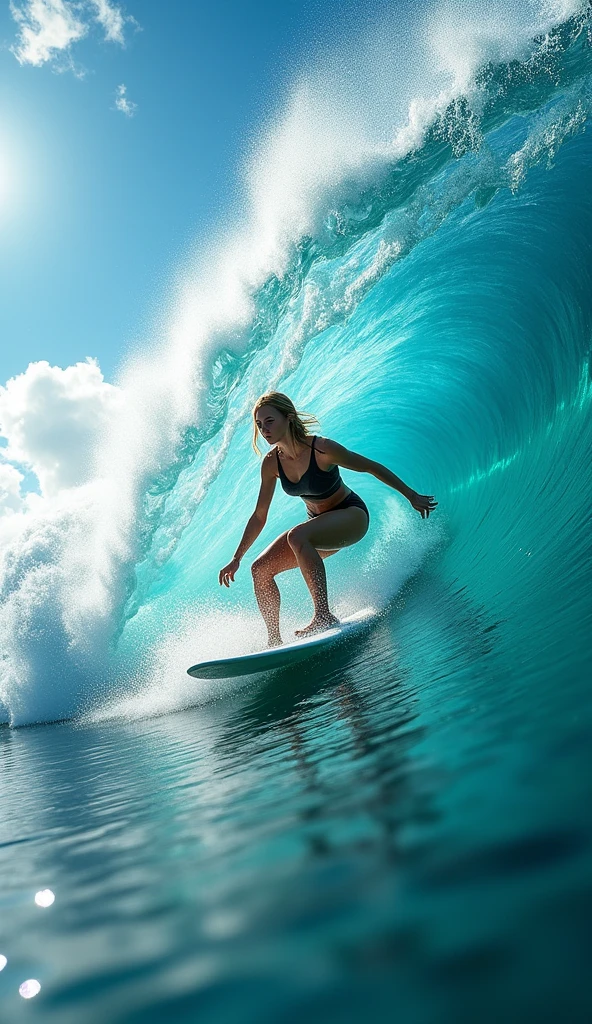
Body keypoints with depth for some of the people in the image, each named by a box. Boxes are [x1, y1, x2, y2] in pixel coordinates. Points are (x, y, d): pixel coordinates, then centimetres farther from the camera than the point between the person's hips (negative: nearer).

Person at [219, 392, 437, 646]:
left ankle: (324, 615, -34)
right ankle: (275, 641, 5)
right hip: (320, 526, 7)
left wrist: (412, 496, -5)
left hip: (352, 516, -7)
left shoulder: (322, 449, -26)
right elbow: (259, 516, 0)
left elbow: (373, 467, -12)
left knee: (296, 536, -36)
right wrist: (236, 559, 2)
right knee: (260, 569, -5)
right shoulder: (271, 463, -9)